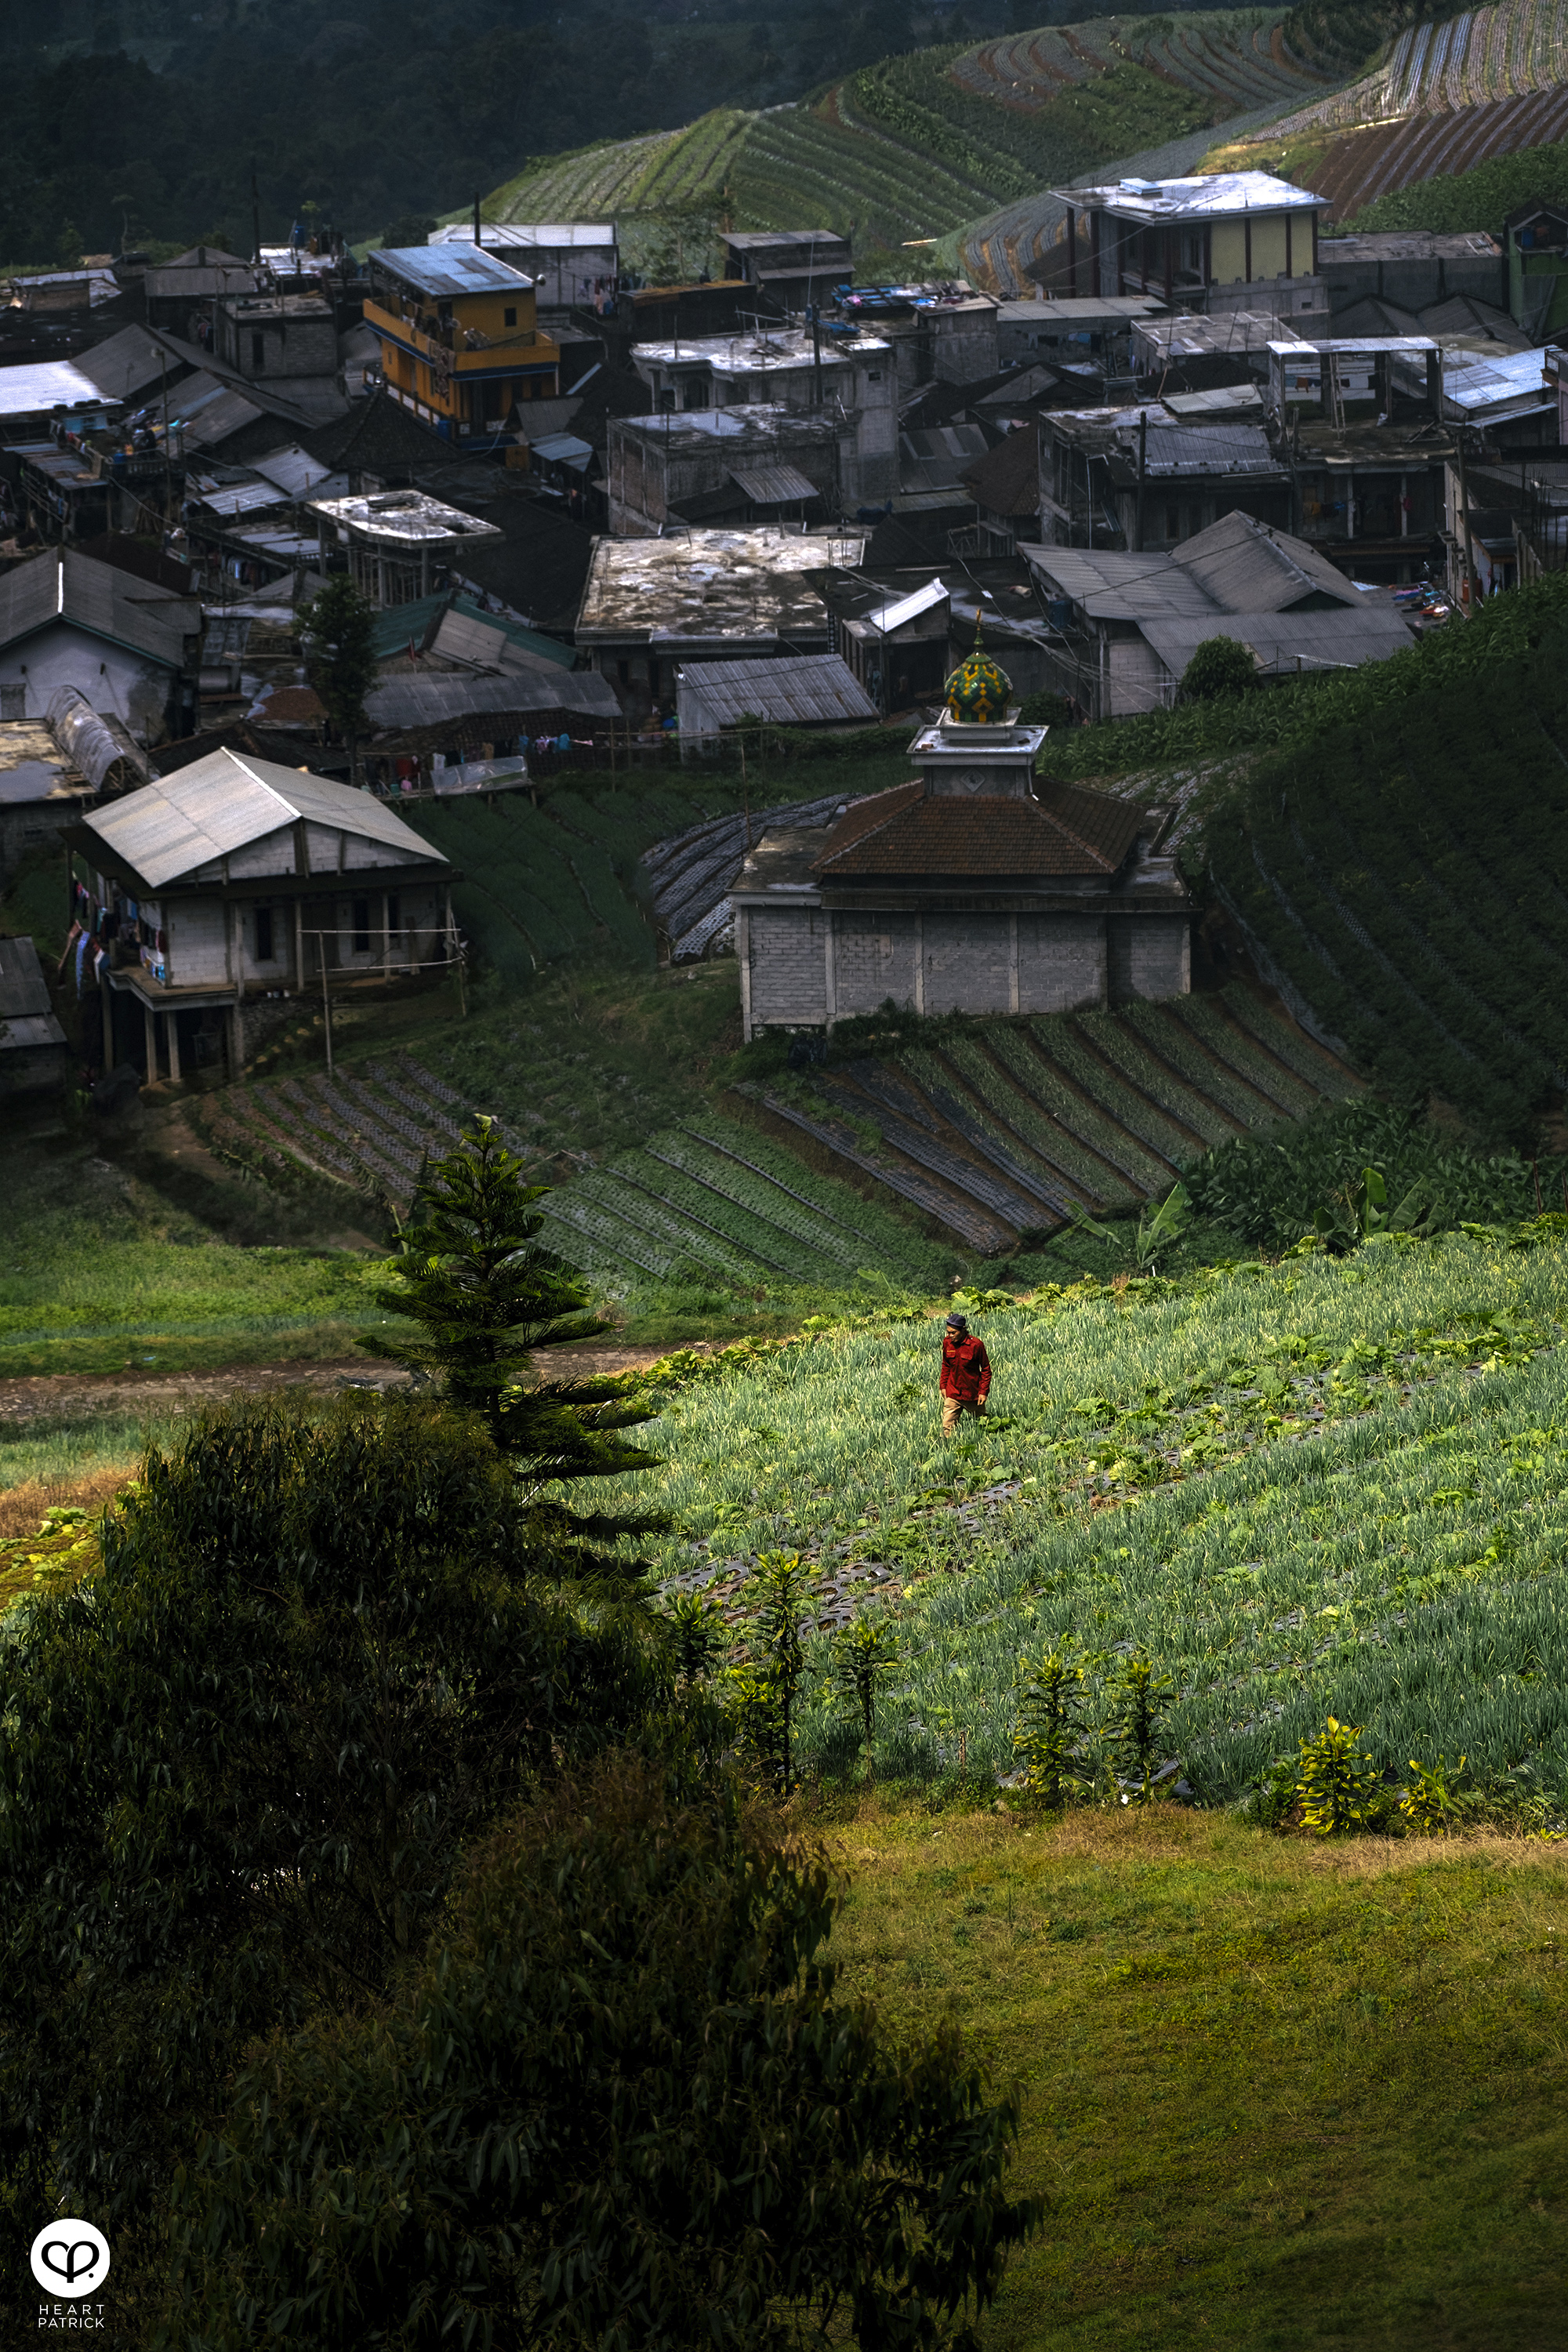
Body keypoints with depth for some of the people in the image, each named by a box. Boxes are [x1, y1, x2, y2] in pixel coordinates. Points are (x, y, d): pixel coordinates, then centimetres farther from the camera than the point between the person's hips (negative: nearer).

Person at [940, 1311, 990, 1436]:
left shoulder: (976, 1345, -15)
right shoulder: (947, 1342, -2)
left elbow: (986, 1369, -6)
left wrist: (984, 1392, -8)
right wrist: (943, 1386, 9)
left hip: (973, 1394, -3)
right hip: (953, 1394, 3)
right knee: (947, 1426, -5)